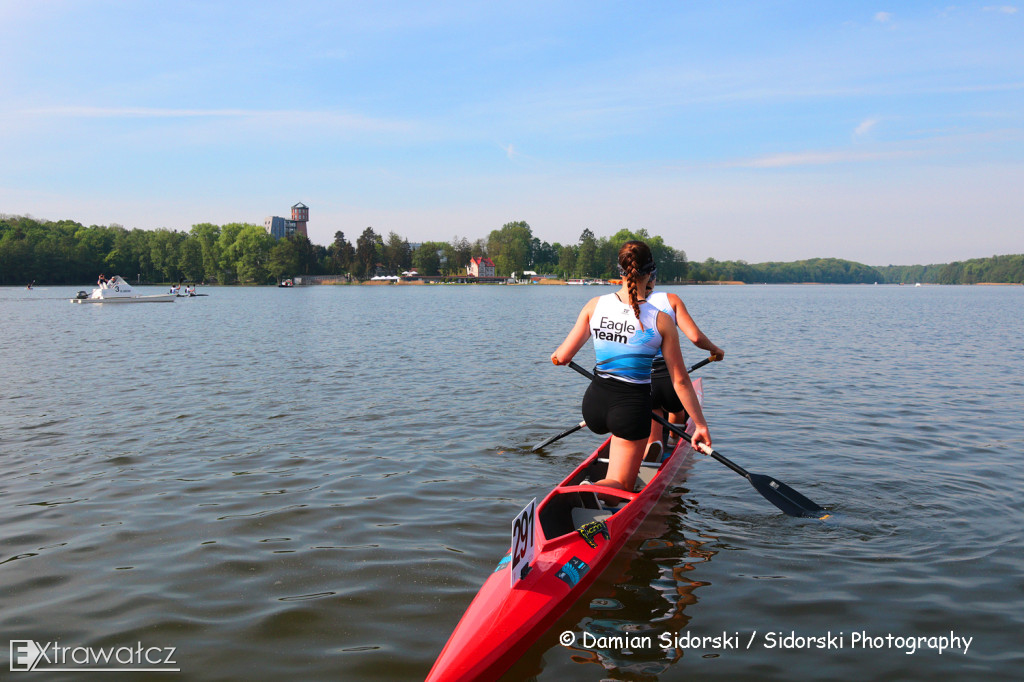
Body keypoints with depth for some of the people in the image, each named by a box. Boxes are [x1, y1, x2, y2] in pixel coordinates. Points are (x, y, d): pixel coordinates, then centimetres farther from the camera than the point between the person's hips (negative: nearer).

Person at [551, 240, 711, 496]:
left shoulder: (595, 305, -5)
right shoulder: (661, 320, -11)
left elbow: (562, 356, -4)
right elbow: (680, 381, -8)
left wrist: (556, 356, 20)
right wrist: (700, 424, 2)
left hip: (594, 403, 4)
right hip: (632, 407, -4)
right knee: (620, 485, 3)